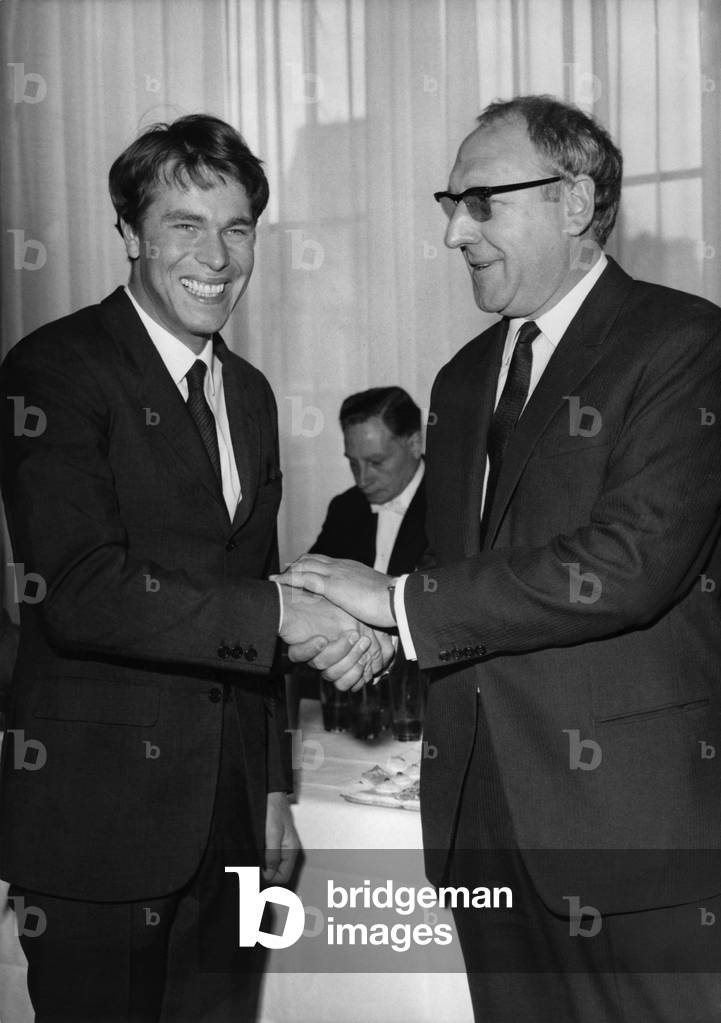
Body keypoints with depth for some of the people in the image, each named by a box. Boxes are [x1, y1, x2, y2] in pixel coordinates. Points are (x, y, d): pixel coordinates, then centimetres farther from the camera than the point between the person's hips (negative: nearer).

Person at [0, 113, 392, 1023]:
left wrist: (274, 787, 16)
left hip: (230, 811, 7)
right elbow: (78, 591, -22)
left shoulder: (249, 392, 13)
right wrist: (280, 613, -24)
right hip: (97, 818, -6)